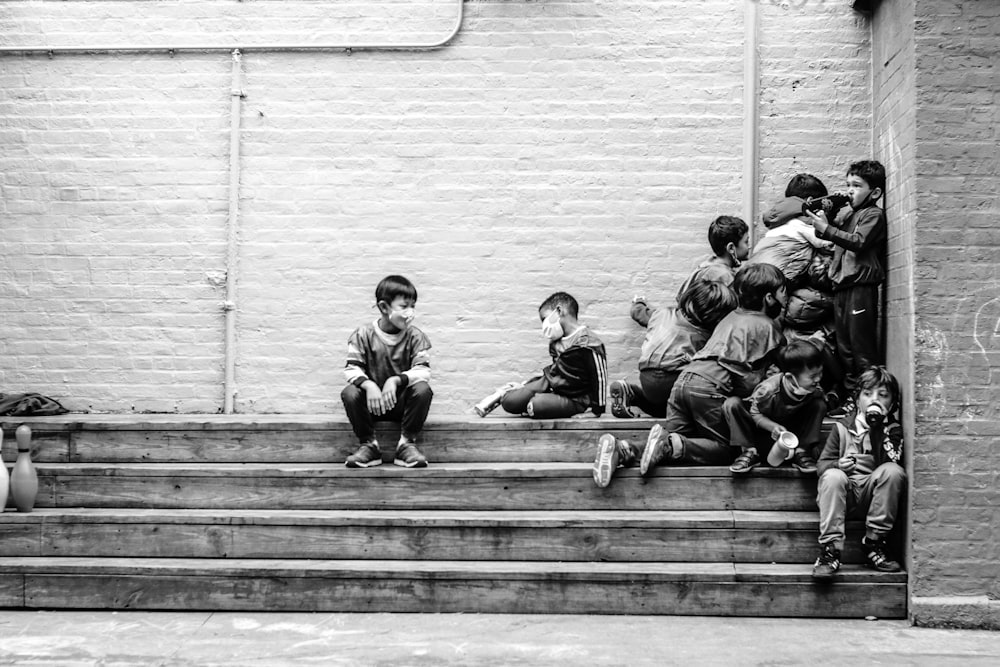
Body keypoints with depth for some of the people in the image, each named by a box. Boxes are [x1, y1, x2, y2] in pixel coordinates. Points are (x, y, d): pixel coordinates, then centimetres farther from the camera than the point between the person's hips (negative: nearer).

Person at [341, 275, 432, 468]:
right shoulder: (363, 335, -4)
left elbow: (423, 371, -13)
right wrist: (369, 385, -32)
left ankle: (407, 444, -14)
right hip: (372, 402, 0)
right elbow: (352, 369, -10)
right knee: (349, 393, -30)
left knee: (423, 390, -30)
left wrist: (396, 380, -31)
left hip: (402, 402, 0)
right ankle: (368, 445, -11)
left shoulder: (416, 337, -3)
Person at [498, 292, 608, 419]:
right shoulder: (556, 341, 8)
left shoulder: (588, 345, -21)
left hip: (573, 401, -7)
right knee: (509, 402, -10)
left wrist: (596, 411, -16)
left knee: (536, 405, -34)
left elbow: (600, 379, -19)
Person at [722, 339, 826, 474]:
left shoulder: (815, 390, -25)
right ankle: (749, 451, -20)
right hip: (765, 423, -3)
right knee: (731, 404, -30)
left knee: (819, 405, -22)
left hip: (791, 426, 3)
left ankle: (802, 452, -15)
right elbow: (755, 414, -21)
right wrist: (773, 427, -39)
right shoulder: (769, 389, -37)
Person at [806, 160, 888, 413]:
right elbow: (837, 241, 17)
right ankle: (850, 396, 15)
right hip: (841, 286, 9)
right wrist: (822, 220, 2)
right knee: (845, 347, 10)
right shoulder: (850, 216, 22)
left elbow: (858, 242, -18)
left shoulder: (874, 215, -4)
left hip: (861, 286, -9)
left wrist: (827, 229, -22)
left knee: (862, 347, -8)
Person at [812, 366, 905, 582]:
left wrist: (877, 428, -17)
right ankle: (829, 550, -33)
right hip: (843, 494, 0)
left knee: (894, 471, -28)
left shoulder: (893, 429, 5)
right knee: (833, 476, -32)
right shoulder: (843, 427, 7)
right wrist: (838, 464, -19)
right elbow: (823, 463, 4)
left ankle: (873, 544, -19)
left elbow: (887, 462, -12)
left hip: (872, 495, 0)